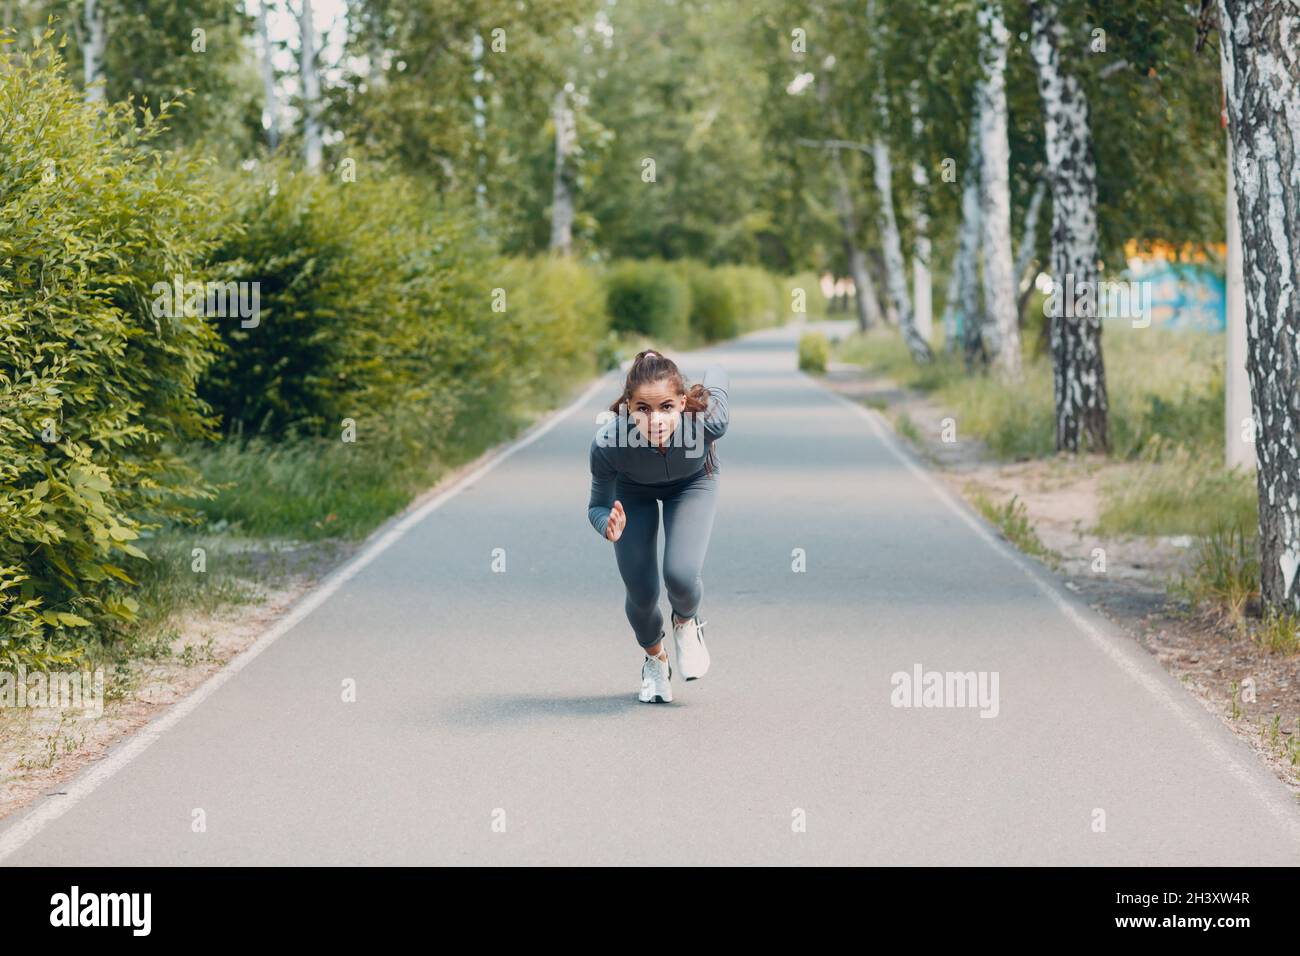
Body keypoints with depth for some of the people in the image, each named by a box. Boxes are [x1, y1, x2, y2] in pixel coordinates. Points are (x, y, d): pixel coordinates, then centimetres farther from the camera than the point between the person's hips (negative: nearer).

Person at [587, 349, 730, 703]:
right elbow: (598, 505, -23)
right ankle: (654, 659, 34)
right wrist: (609, 526, -46)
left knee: (681, 575, -21)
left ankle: (686, 623, 19)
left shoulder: (707, 421, -41)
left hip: (693, 483, 0)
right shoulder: (607, 443, -41)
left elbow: (716, 373, -18)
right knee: (641, 594, -3)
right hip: (633, 491, 0)